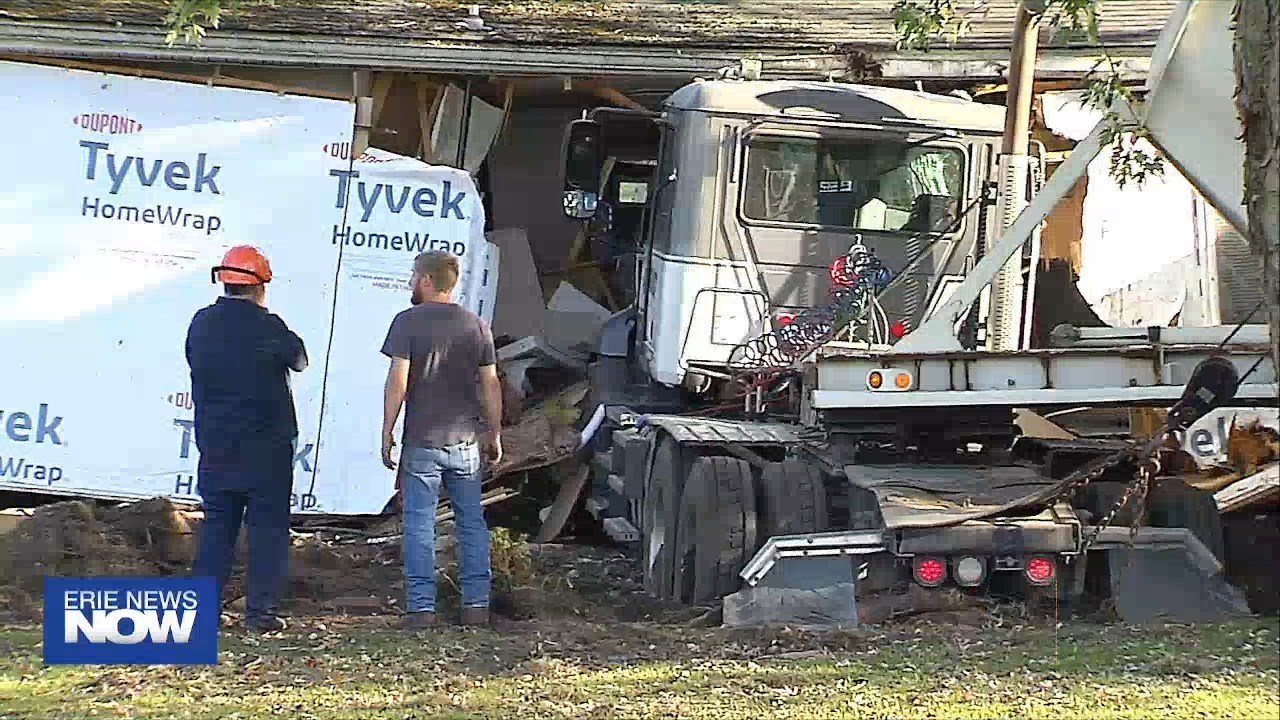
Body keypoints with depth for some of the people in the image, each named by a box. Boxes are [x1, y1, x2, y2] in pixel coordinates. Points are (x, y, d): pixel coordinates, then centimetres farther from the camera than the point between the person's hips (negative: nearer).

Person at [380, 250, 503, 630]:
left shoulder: (408, 322, -6)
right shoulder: (476, 326, 6)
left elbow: (398, 380, -11)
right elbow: (490, 385, 7)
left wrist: (387, 432, -5)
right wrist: (494, 435, 16)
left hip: (422, 441, -4)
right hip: (466, 441, 4)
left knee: (419, 524, 1)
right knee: (472, 523, 10)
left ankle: (421, 606, -2)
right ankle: (477, 605, 10)